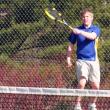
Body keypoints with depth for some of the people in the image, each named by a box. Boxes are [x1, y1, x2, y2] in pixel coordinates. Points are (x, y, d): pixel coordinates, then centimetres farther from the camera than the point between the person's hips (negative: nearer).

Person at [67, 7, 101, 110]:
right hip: (81, 60, -1)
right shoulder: (76, 30, 5)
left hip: (93, 61, 2)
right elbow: (70, 46, 12)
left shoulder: (96, 29, 4)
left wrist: (80, 32, -32)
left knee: (96, 86, 3)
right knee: (82, 83, -21)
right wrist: (68, 59, 4)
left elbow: (92, 36, -20)